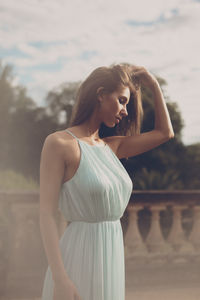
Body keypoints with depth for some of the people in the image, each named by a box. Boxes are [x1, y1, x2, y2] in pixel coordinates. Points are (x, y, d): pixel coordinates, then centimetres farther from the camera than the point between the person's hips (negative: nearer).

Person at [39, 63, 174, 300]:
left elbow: (165, 133, 19)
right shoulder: (59, 143, -11)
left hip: (112, 257, 7)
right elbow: (46, 214, -15)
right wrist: (60, 281, -21)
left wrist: (154, 84, 15)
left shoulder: (110, 146, 10)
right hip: (79, 260, -7)